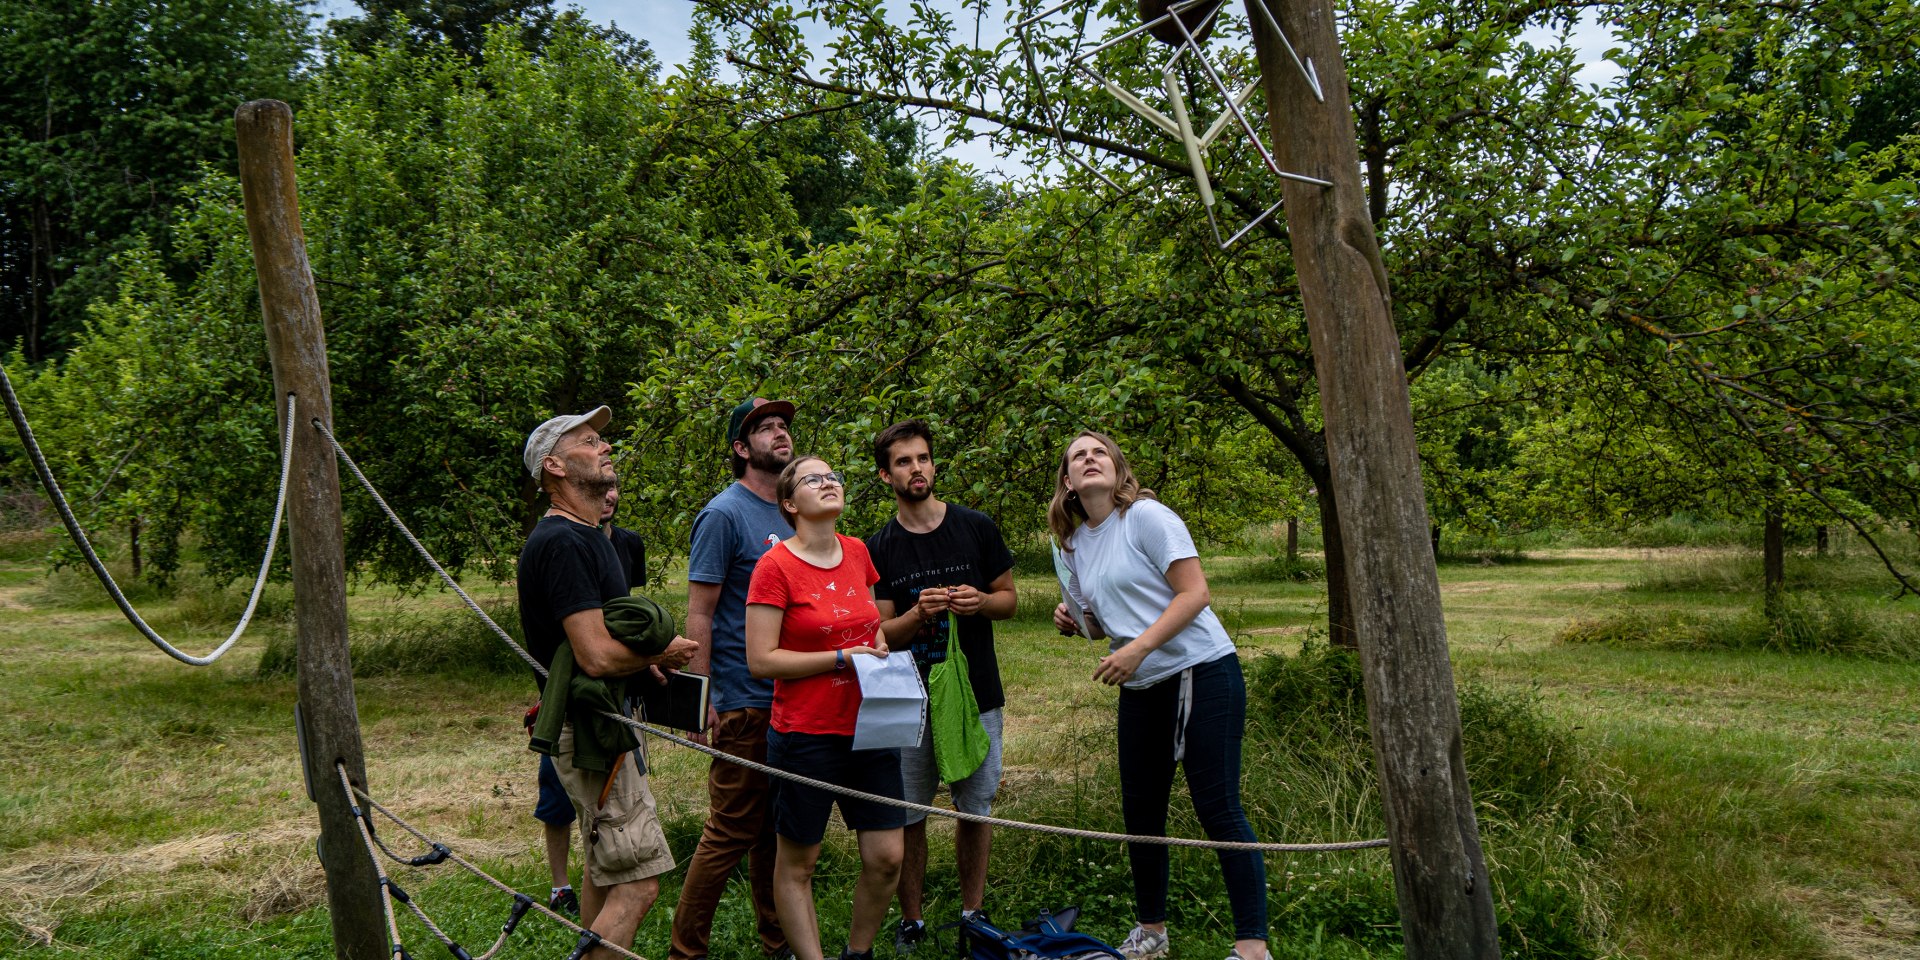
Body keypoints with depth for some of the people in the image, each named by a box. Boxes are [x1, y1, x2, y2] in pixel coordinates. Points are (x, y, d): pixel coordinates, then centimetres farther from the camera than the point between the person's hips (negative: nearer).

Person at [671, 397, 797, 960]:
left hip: (793, 697, 7)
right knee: (730, 833, -1)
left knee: (776, 829, 16)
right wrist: (701, 698, -16)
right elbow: (699, 613, -12)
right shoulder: (724, 514, -9)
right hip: (744, 701, -7)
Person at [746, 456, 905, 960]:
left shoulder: (857, 553, 8)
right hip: (806, 735, -5)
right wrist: (842, 657, -17)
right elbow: (761, 660, -14)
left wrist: (880, 646, 4)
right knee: (796, 863, 7)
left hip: (870, 728, 6)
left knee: (886, 858, 6)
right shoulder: (775, 566, -10)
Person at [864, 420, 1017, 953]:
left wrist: (980, 602, -13)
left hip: (975, 695, 1)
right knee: (906, 815, 4)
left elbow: (1009, 600, 9)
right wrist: (918, 614, -21)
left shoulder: (977, 528, 2)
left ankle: (972, 914, 23)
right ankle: (912, 921, 19)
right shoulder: (878, 549, 1)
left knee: (975, 810, 8)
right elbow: (882, 633, -1)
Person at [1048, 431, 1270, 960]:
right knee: (1140, 809, 12)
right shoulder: (1074, 544, 11)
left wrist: (1138, 648, -23)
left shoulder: (1146, 516, -10)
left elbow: (1195, 592, -16)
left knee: (1217, 807, -7)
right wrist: (1073, 622, 0)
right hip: (1141, 687, 7)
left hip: (1201, 673, -7)